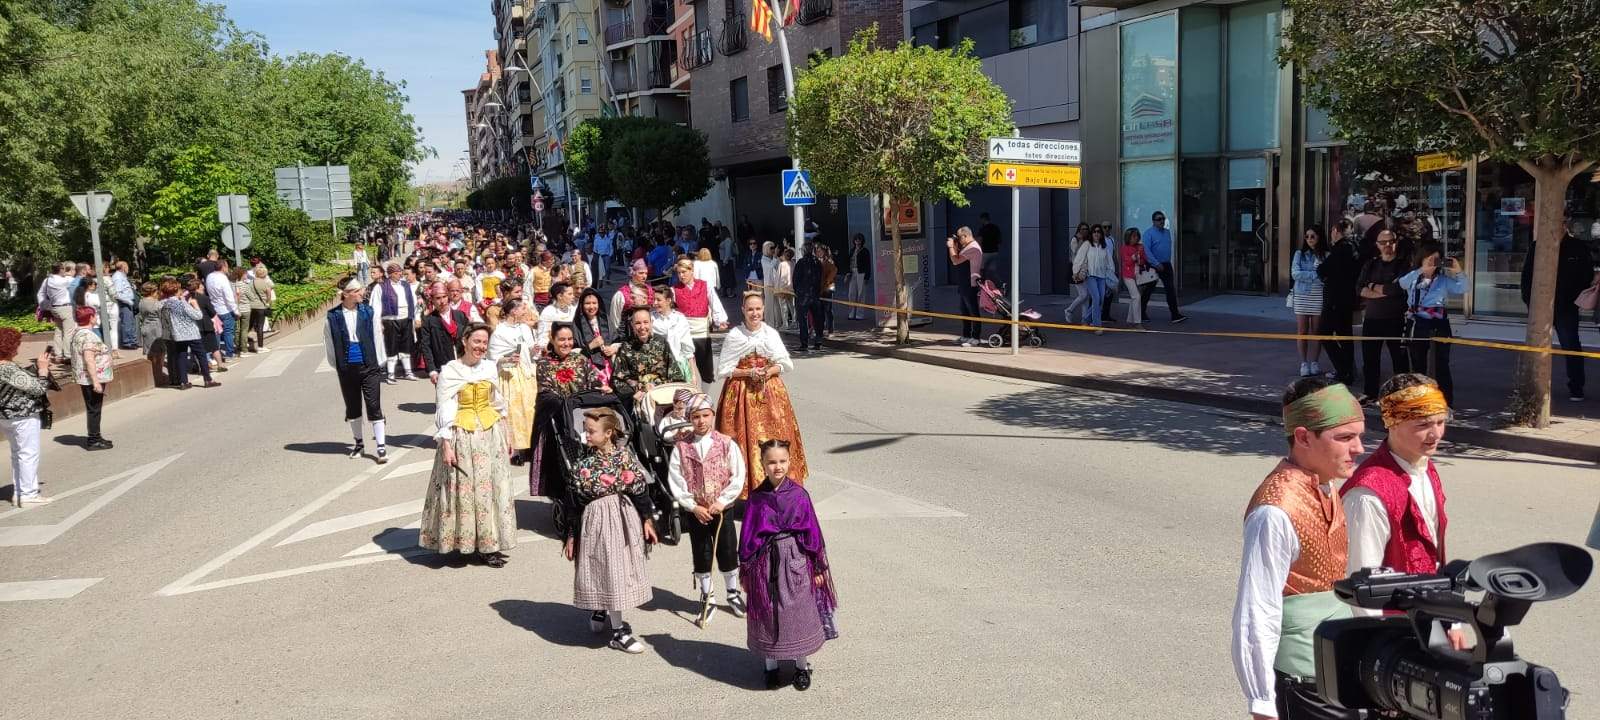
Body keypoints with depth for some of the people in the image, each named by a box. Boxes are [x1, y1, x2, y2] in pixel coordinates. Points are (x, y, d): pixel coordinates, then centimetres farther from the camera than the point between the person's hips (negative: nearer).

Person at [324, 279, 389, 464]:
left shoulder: (368, 312, -3)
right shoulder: (333, 316, -5)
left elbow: (377, 337, 2)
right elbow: (329, 342, 5)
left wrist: (378, 363, 3)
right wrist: (336, 365, 8)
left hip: (369, 367, -1)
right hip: (346, 369, 1)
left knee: (374, 407, -2)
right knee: (352, 407, 14)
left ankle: (381, 446, 2)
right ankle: (359, 443, 30)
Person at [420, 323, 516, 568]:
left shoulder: (490, 367, 4)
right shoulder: (449, 371, -9)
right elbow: (444, 412, -10)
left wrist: (506, 432, 15)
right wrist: (446, 445, -15)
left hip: (491, 433, 5)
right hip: (462, 435, -5)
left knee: (491, 487, 8)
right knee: (466, 488, -1)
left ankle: (488, 542, 19)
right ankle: (480, 547, 7)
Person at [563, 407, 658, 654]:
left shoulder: (625, 456, -5)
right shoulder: (583, 462, -5)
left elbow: (640, 489, 1)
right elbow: (573, 502, -1)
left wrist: (646, 520, 2)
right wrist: (571, 535, 0)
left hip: (623, 518, 2)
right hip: (595, 521, -2)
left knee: (620, 569, 11)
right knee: (609, 572, 0)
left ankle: (600, 615, 35)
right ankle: (618, 632, 8)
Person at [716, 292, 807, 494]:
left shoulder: (771, 334, 1)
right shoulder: (734, 336, -6)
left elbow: (787, 365, 7)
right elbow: (723, 371, -3)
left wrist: (771, 370, -11)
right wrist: (749, 373, -14)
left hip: (770, 391, 2)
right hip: (741, 393, -2)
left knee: (774, 436, 0)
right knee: (746, 438, -4)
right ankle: (746, 484, 6)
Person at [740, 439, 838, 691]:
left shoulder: (799, 495, -6)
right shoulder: (756, 498, -4)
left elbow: (812, 531, 0)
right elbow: (748, 535, 3)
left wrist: (818, 567, 2)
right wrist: (745, 570, 5)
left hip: (796, 562, -1)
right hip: (766, 563, 1)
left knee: (799, 613, 8)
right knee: (767, 616, 9)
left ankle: (802, 666, 25)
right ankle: (771, 666, 26)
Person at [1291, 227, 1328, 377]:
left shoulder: (1326, 255, 2)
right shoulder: (1299, 254, 5)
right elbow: (1295, 274, -7)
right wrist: (1316, 275, -13)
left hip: (1319, 297, -1)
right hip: (1302, 296, 1)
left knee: (1316, 331, 4)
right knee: (1302, 331, 1)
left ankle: (1314, 362, 12)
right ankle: (1304, 363, 7)